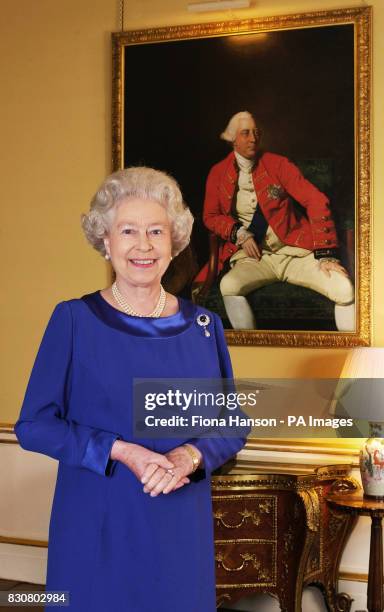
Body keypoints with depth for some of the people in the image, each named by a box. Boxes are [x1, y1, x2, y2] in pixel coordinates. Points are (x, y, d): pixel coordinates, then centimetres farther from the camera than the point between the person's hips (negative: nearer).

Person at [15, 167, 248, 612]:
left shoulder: (203, 325, 2)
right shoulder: (74, 319, -6)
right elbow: (33, 425, -7)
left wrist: (191, 455, -13)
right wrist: (118, 451, -18)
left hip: (182, 528, 3)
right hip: (96, 527, -2)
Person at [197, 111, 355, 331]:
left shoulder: (277, 164, 3)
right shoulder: (218, 173, 8)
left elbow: (316, 200, -3)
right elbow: (210, 216, 13)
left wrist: (326, 253, -13)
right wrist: (239, 233, -8)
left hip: (293, 251, 0)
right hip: (252, 256, 1)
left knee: (345, 288, -25)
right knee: (229, 285, -34)